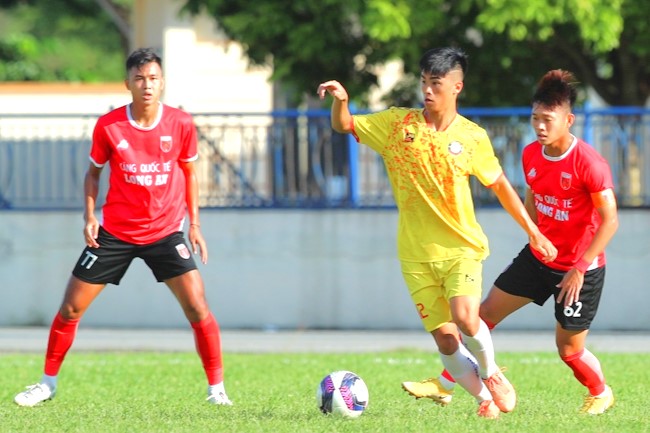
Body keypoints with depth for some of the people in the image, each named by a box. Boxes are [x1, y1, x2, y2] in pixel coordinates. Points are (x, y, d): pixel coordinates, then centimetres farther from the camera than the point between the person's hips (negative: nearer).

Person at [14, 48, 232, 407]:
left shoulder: (181, 124, -7)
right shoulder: (108, 126, -10)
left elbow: (189, 172, 8)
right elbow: (94, 171, 6)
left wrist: (194, 223, 4)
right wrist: (89, 216, -6)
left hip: (165, 232, 0)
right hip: (114, 231, 0)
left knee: (197, 306, -14)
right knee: (70, 308, 2)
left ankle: (216, 388, -2)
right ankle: (48, 383, 20)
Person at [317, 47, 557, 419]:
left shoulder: (473, 137, -3)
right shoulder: (397, 123, -1)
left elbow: (500, 185, 7)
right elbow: (344, 125, 1)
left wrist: (534, 233, 8)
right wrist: (341, 100, -22)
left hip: (462, 245, -2)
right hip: (417, 253, 2)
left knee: (465, 318, -24)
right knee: (445, 336, -3)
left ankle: (492, 373, 6)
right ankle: (487, 398, 16)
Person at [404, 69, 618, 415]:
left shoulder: (589, 163, -24)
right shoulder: (531, 155, -3)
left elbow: (609, 221, -22)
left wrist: (579, 269, -23)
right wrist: (537, 239, 13)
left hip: (581, 268, -7)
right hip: (539, 257, 7)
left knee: (569, 348, 3)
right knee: (486, 312, 4)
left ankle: (601, 394, 33)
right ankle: (445, 385, 14)